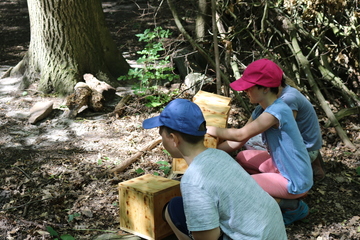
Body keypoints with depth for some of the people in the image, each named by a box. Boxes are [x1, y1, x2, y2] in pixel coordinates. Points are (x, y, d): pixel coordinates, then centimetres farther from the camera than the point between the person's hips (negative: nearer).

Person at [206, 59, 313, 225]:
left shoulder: (277, 111, -25)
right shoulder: (260, 111, 3)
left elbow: (240, 135, -25)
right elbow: (237, 143, 6)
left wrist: (211, 130, -13)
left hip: (296, 181, -9)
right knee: (242, 158, 20)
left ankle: (293, 206, -2)